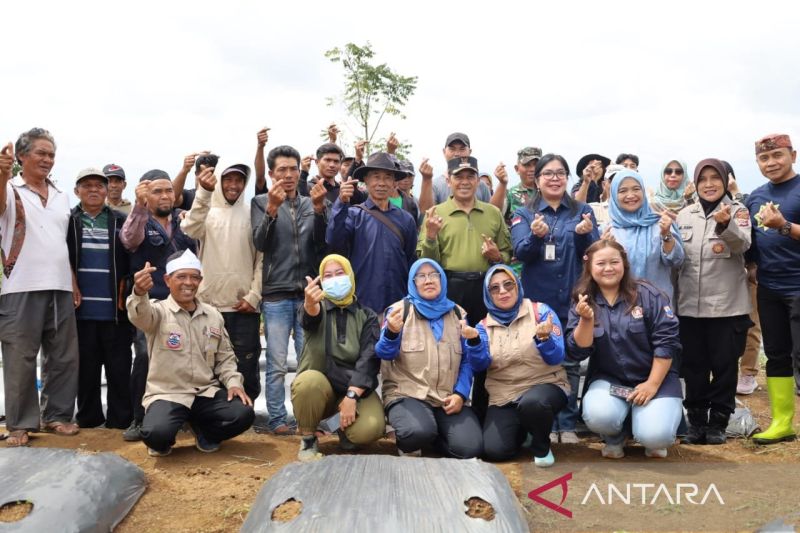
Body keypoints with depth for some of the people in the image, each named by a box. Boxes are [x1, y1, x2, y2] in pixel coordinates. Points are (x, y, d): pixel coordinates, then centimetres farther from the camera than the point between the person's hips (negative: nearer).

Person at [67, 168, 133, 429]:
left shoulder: (121, 221, 8)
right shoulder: (67, 220, 8)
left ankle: (120, 418, 8)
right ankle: (89, 418, 17)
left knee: (119, 366, 1)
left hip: (115, 308, 0)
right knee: (86, 366, 7)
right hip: (82, 307, 0)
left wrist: (124, 290, -1)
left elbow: (131, 258, 7)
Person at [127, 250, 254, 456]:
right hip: (167, 394, -4)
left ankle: (204, 432, 13)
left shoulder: (214, 316, 9)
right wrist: (139, 293, -54)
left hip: (206, 392, 4)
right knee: (156, 434, -33)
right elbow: (141, 316, -30)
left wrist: (233, 382, -4)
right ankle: (162, 442, 9)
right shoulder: (159, 311, -5)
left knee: (244, 414, -21)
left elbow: (225, 358, 16)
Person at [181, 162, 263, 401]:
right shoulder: (206, 212, 7)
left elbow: (262, 259, 3)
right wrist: (203, 193, -27)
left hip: (244, 306, 0)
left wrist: (254, 296, -6)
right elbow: (190, 229, -16)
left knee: (246, 367, 3)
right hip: (209, 304, 0)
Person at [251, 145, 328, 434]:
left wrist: (319, 208, -13)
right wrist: (272, 208, -20)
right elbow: (260, 243, -7)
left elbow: (322, 243, 1)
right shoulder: (261, 202, 6)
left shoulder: (311, 203, 13)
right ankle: (277, 419, 8)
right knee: (277, 364, -1)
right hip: (276, 294, -2)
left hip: (308, 292, 2)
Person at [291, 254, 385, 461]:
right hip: (319, 386, 0)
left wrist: (351, 395, -28)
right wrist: (310, 304, -53)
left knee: (370, 429, -29)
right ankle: (308, 441, -9)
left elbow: (369, 359, -12)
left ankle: (347, 432, 9)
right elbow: (310, 318, -27)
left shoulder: (366, 316, 2)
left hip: (356, 388, 0)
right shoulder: (317, 308, 0)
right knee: (309, 380, -35)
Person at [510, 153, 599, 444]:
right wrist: (536, 236, -30)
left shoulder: (582, 211, 8)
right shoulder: (524, 214, 5)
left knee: (569, 364, 5)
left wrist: (585, 234, -23)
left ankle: (567, 425, 14)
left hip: (572, 299, 1)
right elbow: (520, 252, -9)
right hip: (537, 300, -1)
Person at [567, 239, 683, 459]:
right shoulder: (582, 302, 1)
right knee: (599, 417, -31)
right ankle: (614, 438, 8)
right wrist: (586, 320, -23)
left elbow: (667, 341, -8)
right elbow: (578, 352, -6)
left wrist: (652, 384, -13)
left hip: (655, 378, -1)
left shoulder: (648, 294, -6)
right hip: (608, 379, 2)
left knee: (654, 436, -26)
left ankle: (654, 441, 14)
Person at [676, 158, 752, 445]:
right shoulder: (685, 215, 9)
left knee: (724, 365, 4)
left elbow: (742, 244, -19)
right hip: (690, 305, 3)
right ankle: (696, 422, 19)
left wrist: (726, 224, -38)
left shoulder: (737, 210, 0)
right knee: (693, 366, 8)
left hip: (727, 305, -3)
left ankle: (718, 423, 15)